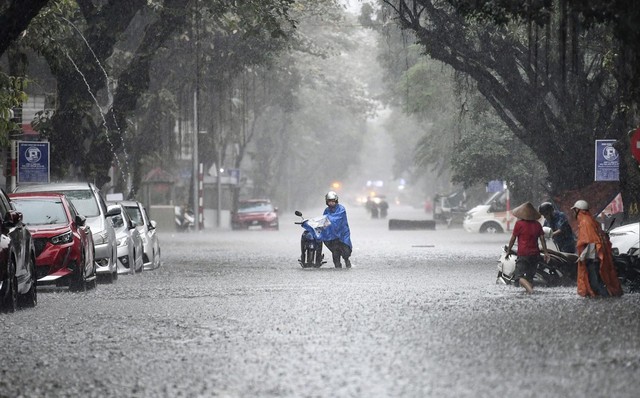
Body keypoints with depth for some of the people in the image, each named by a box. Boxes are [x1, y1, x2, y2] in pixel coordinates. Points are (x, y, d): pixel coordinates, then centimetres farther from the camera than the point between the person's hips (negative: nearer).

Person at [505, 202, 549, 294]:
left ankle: (529, 289, -32)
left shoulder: (519, 224, -7)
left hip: (523, 254, -5)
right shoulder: (537, 225, 5)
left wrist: (508, 251, 8)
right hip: (535, 254, 5)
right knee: (530, 276, 15)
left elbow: (513, 239, -3)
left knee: (519, 276, -8)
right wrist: (545, 253, 9)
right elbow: (542, 239, 5)